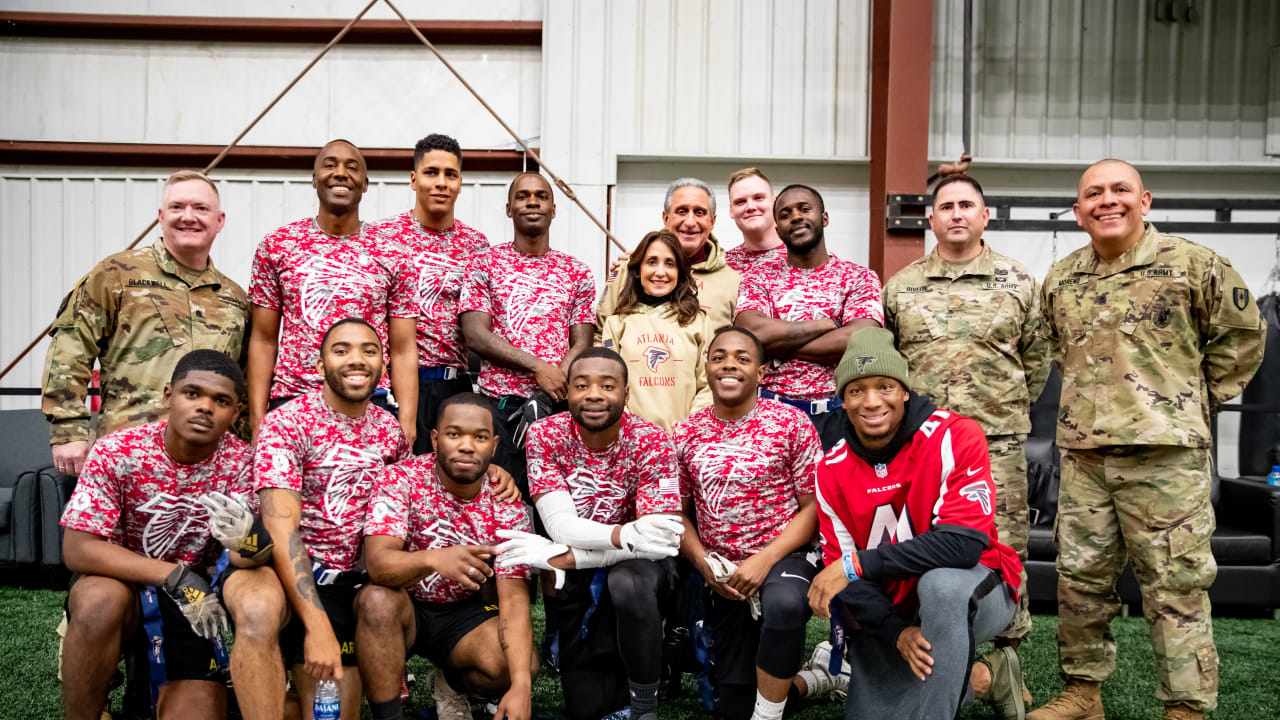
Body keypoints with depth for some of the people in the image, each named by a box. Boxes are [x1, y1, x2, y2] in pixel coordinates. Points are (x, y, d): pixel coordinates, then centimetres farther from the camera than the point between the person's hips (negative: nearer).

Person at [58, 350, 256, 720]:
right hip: (119, 583, -2)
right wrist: (176, 576, -28)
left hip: (192, 602, 2)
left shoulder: (238, 461, -11)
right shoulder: (116, 451, -16)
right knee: (101, 599, -36)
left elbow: (245, 559, -15)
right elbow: (79, 550, -20)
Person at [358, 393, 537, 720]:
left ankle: (451, 682, 11)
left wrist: (521, 686, -32)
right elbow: (378, 562, -30)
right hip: (403, 607, -2)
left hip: (463, 614, 2)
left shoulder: (508, 510, -12)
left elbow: (514, 600, -17)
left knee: (522, 665, -24)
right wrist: (434, 560, -54)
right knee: (379, 599, -35)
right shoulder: (401, 479, -18)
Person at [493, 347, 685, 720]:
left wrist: (559, 557, -33)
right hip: (573, 579, 2)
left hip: (635, 565, -1)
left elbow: (659, 540, -27)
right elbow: (562, 526, -23)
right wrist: (626, 533, -44)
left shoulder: (651, 443, -19)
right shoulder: (545, 435, -15)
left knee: (628, 583, -37)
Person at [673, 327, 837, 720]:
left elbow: (812, 507, -8)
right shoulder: (685, 433, 0)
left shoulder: (791, 423, -8)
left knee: (783, 603, -41)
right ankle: (807, 680, 36)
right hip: (723, 577, 4)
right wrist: (704, 564, -10)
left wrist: (765, 560, -19)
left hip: (784, 558, -4)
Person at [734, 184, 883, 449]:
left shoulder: (859, 278, 6)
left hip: (837, 415, 0)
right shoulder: (758, 280, 10)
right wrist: (824, 324, -6)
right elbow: (752, 332, -10)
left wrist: (778, 346, -8)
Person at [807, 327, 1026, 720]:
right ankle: (984, 677, 14)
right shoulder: (832, 470, -4)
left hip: (972, 593, -5)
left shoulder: (955, 437, -18)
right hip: (887, 613, 5)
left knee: (941, 581, -37)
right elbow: (842, 574, -4)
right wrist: (896, 632, -21)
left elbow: (964, 544, -28)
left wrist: (856, 565, -29)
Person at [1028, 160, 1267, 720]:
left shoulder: (1192, 264, -3)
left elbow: (1241, 334, 6)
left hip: (1165, 451, -5)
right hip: (1083, 452, 5)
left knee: (1176, 584, -1)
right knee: (1080, 577, 10)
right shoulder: (1060, 280, 11)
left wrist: (1199, 397, 5)